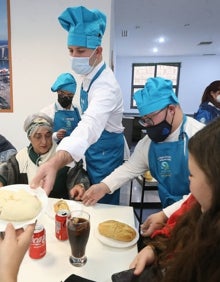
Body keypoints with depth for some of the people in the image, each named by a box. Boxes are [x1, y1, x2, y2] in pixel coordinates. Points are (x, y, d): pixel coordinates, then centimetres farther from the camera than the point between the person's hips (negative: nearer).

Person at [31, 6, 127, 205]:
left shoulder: (106, 86, -31)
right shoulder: (89, 76, 0)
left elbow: (90, 126, -51)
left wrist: (56, 162, -67)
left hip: (105, 151, -9)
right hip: (94, 149, 9)